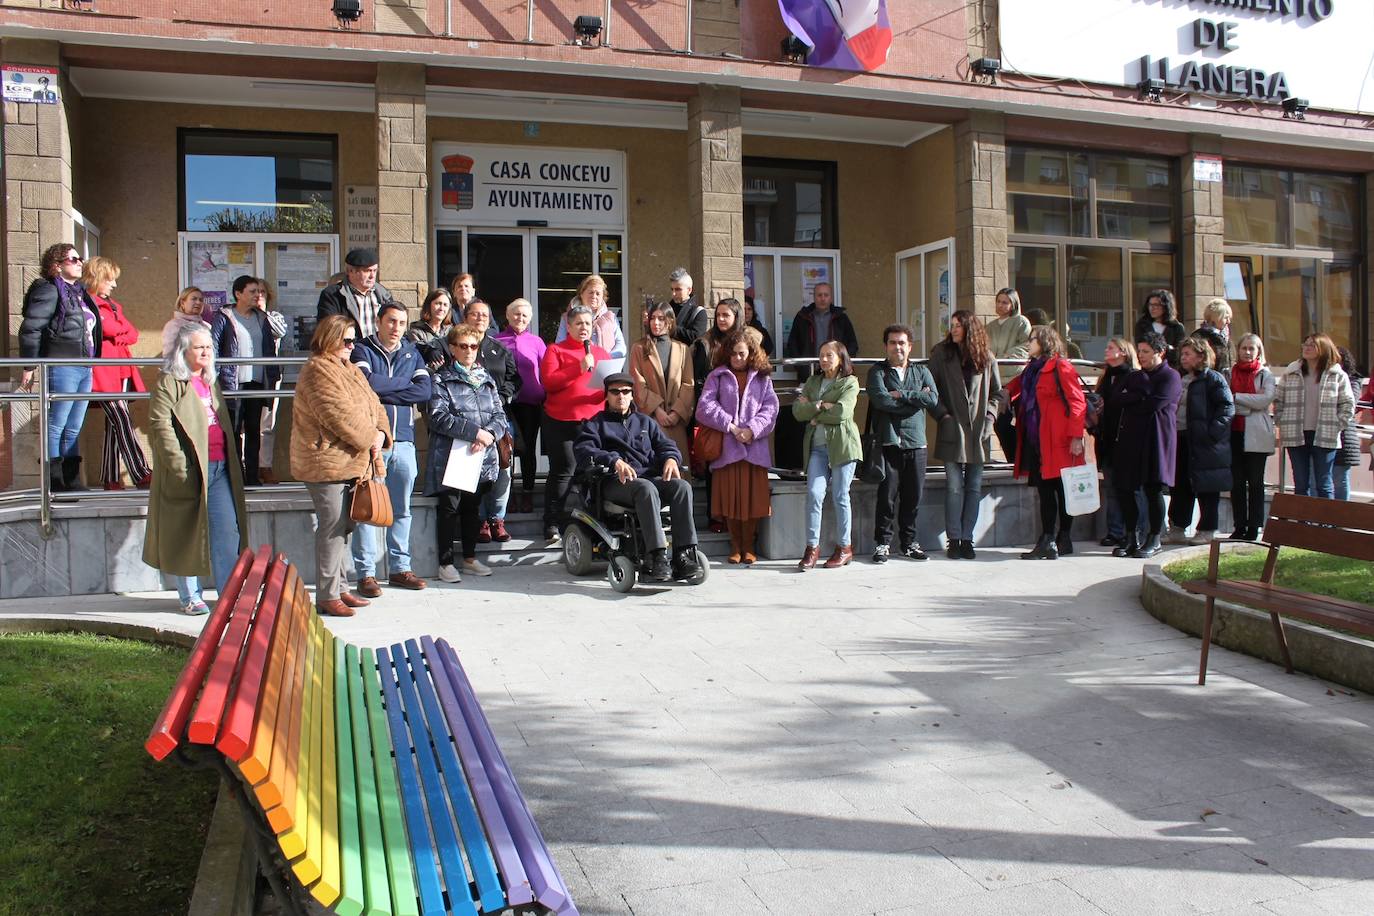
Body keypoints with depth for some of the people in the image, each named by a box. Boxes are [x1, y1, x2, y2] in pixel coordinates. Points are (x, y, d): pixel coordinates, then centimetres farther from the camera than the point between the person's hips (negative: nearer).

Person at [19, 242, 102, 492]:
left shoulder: (79, 293, 19)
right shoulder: (49, 291, -6)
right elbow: (30, 330, -11)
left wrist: (91, 362, 18)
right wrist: (29, 368, -12)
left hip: (84, 369, 9)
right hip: (61, 367, -9)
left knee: (74, 430, 12)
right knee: (56, 427, -3)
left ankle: (73, 483, 17)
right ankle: (55, 485, 1)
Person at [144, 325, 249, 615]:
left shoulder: (211, 382, 19)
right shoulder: (168, 383, -5)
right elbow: (160, 426, -13)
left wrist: (231, 463, 18)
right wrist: (180, 466, -20)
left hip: (219, 468, 7)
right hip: (189, 471, -7)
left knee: (227, 531, 2)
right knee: (186, 535, 4)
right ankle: (190, 596, 15)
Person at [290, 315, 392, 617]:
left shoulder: (350, 370, 18)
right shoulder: (318, 370, -12)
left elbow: (372, 405, 14)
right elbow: (339, 414, -20)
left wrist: (380, 433, -4)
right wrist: (369, 438, -12)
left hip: (351, 462, 9)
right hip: (327, 462, -9)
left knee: (343, 526, 14)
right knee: (332, 527, -6)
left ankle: (340, 588, 23)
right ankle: (327, 596, 1)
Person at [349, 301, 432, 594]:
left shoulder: (412, 353, 15)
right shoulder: (362, 350, 4)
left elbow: (426, 391, 0)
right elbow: (367, 382, -16)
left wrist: (384, 393, -8)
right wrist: (404, 383, -2)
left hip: (403, 441, 4)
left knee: (401, 509, 9)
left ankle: (399, 567, 18)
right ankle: (365, 572, 4)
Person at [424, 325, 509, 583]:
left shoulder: (487, 379, 15)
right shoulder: (442, 380, -1)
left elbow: (500, 415, 7)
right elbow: (438, 417, -13)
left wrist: (489, 435, -14)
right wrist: (475, 431, -19)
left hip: (481, 457, 5)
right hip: (450, 456, -5)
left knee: (472, 507, 14)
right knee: (449, 508, -1)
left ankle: (470, 558, 25)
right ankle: (446, 562, 10)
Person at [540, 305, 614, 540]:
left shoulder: (601, 353, 19)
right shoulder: (555, 350, 6)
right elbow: (549, 381, -7)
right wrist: (579, 368, -15)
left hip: (594, 421, 3)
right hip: (561, 422, -3)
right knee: (563, 470, -5)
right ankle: (552, 523, 2)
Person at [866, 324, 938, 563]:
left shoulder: (922, 372, 16)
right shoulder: (877, 372, 6)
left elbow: (933, 399, -2)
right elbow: (880, 400, -13)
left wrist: (901, 395, -8)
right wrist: (915, 399, -6)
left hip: (916, 443, 3)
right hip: (888, 442, -3)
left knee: (913, 496, 6)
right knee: (887, 495, -4)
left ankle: (909, 542, 18)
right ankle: (882, 543, 6)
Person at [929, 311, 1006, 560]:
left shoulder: (986, 357, 7)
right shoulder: (941, 353, 3)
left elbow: (998, 392, 13)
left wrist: (988, 415, 1)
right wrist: (942, 415, -8)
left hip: (978, 431, 2)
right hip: (952, 430, -2)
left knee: (974, 487, 4)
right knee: (954, 486, -4)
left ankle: (967, 539, 10)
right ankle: (953, 540, 3)